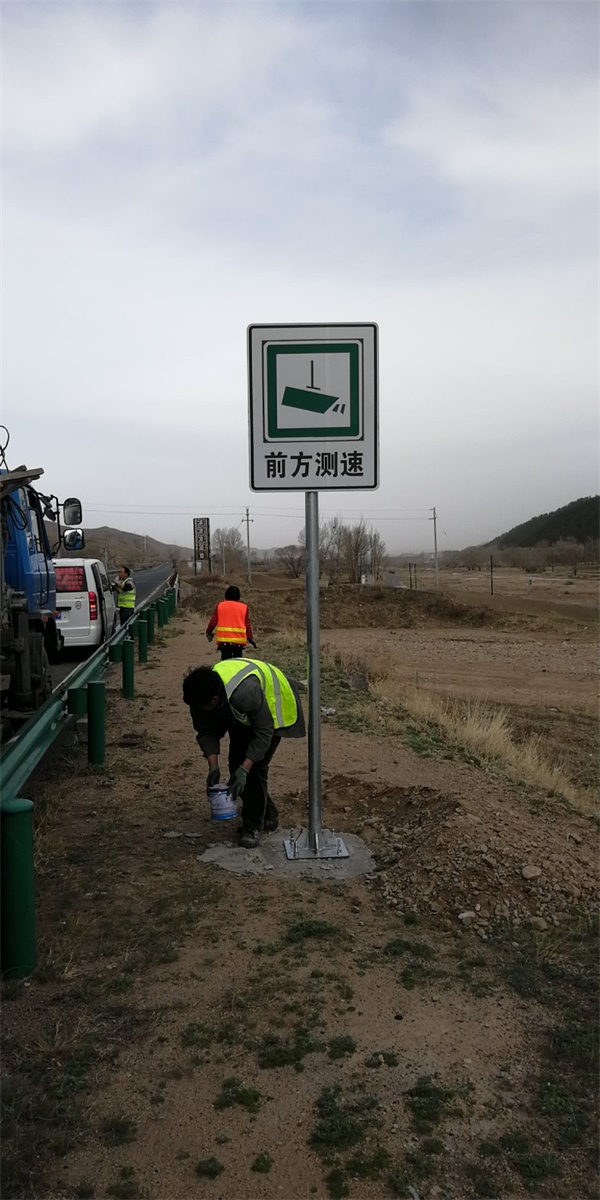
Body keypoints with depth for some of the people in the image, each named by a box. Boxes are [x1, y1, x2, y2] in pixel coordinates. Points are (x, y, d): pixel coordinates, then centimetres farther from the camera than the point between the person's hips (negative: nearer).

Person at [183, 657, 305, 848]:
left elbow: (263, 732, -32)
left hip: (272, 709, -7)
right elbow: (205, 731, -13)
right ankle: (267, 815, 21)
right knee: (236, 763, 3)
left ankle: (252, 826, -2)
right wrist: (213, 767, -22)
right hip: (242, 716, 7)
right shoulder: (201, 693, -25)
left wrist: (244, 769, -32)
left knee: (256, 766, -15)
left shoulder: (245, 692, -44)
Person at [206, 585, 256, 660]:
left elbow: (213, 621, 7)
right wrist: (250, 638, 12)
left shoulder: (219, 605, 8)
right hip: (239, 640, 0)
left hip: (223, 639, 0)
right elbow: (247, 625, 5)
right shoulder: (244, 607, 7)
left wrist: (209, 633, 21)